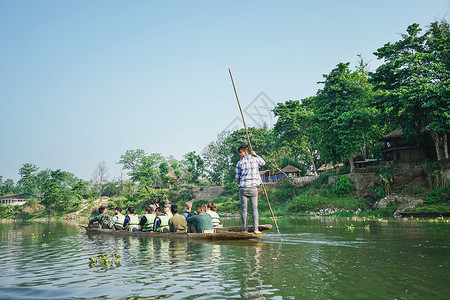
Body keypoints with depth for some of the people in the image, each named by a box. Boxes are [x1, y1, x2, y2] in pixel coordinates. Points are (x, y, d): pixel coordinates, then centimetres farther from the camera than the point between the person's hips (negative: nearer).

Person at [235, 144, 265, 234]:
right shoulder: (255, 159, 3)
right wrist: (255, 155, 29)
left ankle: (244, 229, 5)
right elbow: (263, 162, 27)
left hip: (243, 188, -1)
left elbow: (237, 177, 6)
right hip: (253, 187, 1)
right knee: (254, 208, 3)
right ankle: (255, 229, -1)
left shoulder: (239, 163, -1)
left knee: (243, 208, 4)